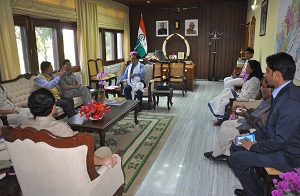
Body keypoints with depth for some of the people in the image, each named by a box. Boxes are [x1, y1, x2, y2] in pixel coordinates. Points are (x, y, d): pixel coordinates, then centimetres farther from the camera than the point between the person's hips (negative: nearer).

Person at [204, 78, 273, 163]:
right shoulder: (266, 99, 1)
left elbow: (261, 125, -28)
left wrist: (246, 115, -20)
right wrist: (247, 110, 1)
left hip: (255, 130, -10)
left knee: (224, 132, -10)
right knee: (225, 124, 11)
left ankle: (216, 155, 16)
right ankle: (227, 154, 17)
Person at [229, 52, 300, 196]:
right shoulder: (282, 92, 1)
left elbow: (281, 141, -28)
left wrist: (254, 146, -14)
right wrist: (252, 136, 4)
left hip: (286, 154, -9)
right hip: (275, 141, 9)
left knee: (236, 159, -12)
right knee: (235, 147, 9)